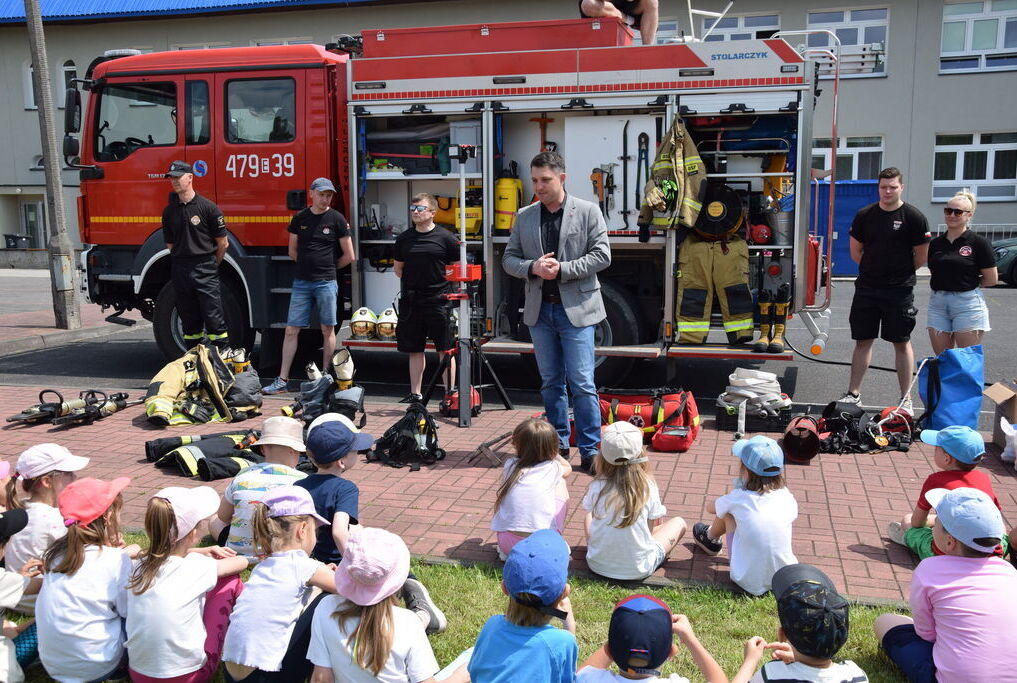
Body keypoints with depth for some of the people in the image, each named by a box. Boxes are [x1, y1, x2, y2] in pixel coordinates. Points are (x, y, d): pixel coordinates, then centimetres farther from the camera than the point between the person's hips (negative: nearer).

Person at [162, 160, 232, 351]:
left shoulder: (208, 207, -5)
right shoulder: (169, 211, 10)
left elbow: (223, 243, -2)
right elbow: (170, 244, 18)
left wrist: (211, 265, 7)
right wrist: (183, 261, 12)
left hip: (205, 271, -5)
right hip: (180, 270, 5)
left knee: (214, 319, -6)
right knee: (189, 320, 11)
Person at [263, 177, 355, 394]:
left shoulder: (337, 219, -1)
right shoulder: (300, 218, 8)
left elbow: (348, 256, 1)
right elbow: (293, 251, 17)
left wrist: (328, 267, 9)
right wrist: (309, 264, 12)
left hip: (326, 283, -2)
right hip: (301, 282, 3)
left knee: (327, 330, 4)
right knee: (291, 330, 1)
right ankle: (282, 380, 5)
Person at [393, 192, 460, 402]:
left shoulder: (445, 237, -2)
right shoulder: (404, 238, 10)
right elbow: (398, 268, 21)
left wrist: (439, 282, -2)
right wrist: (412, 283, 10)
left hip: (439, 300, -4)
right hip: (411, 302, 4)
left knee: (446, 350, -1)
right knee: (414, 350, 11)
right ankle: (415, 394, 20)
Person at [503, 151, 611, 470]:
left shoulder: (588, 211, -1)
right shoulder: (524, 216, 9)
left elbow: (601, 255, -7)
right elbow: (509, 258, 10)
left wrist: (561, 269, -16)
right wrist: (532, 267, -11)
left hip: (576, 308, -4)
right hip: (540, 309, 4)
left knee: (582, 383, -4)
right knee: (550, 383, 12)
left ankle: (589, 450, 5)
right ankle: (558, 446, 23)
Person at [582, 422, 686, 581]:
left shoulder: (597, 486, -13)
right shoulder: (648, 486, -16)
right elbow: (650, 528, -6)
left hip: (597, 565, 2)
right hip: (638, 570, -1)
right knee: (679, 523, 18)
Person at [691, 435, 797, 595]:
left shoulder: (737, 499, -12)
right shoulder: (787, 497, -6)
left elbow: (709, 508, 9)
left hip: (749, 583, -3)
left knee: (726, 512, 10)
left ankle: (711, 538, 40)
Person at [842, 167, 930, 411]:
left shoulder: (914, 217, -5)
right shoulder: (864, 215, 5)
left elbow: (921, 257, 0)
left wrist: (900, 273, 8)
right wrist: (876, 269, 8)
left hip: (900, 291, -3)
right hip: (866, 288, 3)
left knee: (902, 343, 4)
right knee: (863, 341, 8)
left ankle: (906, 398, 13)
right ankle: (853, 393, 15)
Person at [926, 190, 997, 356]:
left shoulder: (978, 242, -5)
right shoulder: (935, 244, 9)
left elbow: (991, 279, -4)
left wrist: (968, 284, 6)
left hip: (967, 304, -5)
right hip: (938, 304, 5)